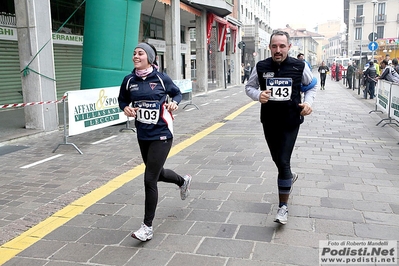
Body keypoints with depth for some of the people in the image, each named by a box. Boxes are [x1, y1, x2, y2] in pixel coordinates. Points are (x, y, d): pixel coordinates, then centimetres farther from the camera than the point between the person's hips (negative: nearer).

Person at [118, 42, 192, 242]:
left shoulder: (161, 79, -9)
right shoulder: (129, 80, -1)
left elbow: (177, 93, 7)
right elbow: (122, 99, 13)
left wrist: (174, 103, -14)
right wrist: (126, 108, -9)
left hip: (161, 135, -5)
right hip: (143, 136, 5)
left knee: (149, 179, -8)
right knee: (157, 173, 21)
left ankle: (147, 226, 7)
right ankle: (183, 181, 55)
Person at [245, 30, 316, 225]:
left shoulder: (300, 67, -8)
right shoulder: (261, 67, -6)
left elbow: (312, 87, 8)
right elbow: (249, 87, 6)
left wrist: (308, 102, -10)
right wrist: (258, 95, -16)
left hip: (290, 123, -3)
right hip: (269, 122, 3)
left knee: (283, 161, -9)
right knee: (277, 159, 19)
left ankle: (283, 206, 3)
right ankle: (289, 177, 53)